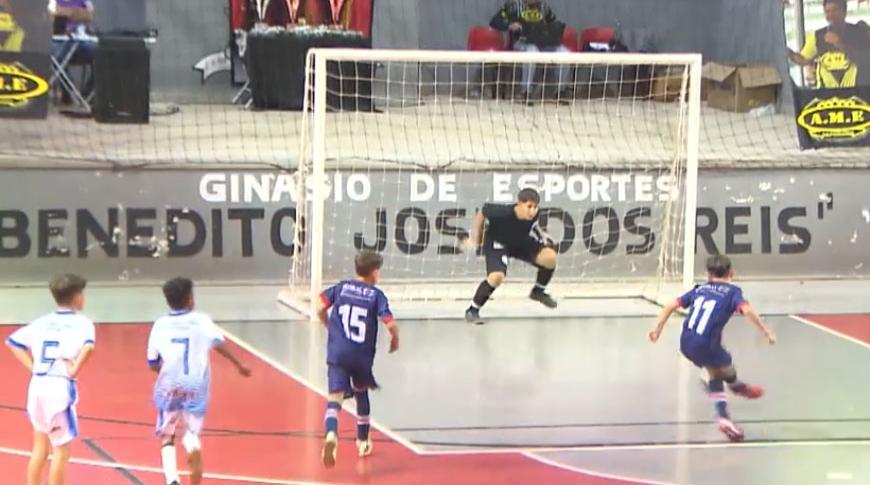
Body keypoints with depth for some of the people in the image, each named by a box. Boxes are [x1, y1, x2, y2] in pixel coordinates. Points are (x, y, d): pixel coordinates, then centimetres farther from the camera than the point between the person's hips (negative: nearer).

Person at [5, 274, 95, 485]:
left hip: (37, 385, 6)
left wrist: (32, 367, 10)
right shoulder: (81, 322, -4)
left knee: (40, 446, 19)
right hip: (61, 387, -6)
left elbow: (13, 341, 14)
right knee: (61, 450, 3)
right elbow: (88, 347, -24)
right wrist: (74, 370, -13)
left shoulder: (42, 321, 13)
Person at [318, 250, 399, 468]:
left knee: (335, 395, -11)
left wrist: (330, 328, 26)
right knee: (361, 392, 26)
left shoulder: (341, 287, 7)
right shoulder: (376, 295, -1)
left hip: (337, 353, 0)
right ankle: (363, 441, 38)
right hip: (362, 356, 0)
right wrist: (395, 339, 12)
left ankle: (331, 434, -40)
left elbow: (321, 310, 7)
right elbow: (391, 325, -10)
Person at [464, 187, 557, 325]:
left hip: (522, 242, 4)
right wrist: (475, 237, -11)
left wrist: (541, 234, -5)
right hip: (497, 243, -4)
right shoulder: (502, 213, -38)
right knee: (497, 276, -29)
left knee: (550, 257, -17)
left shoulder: (533, 214, -24)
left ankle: (538, 291, 12)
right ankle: (472, 311, -8)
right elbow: (482, 213, -17)